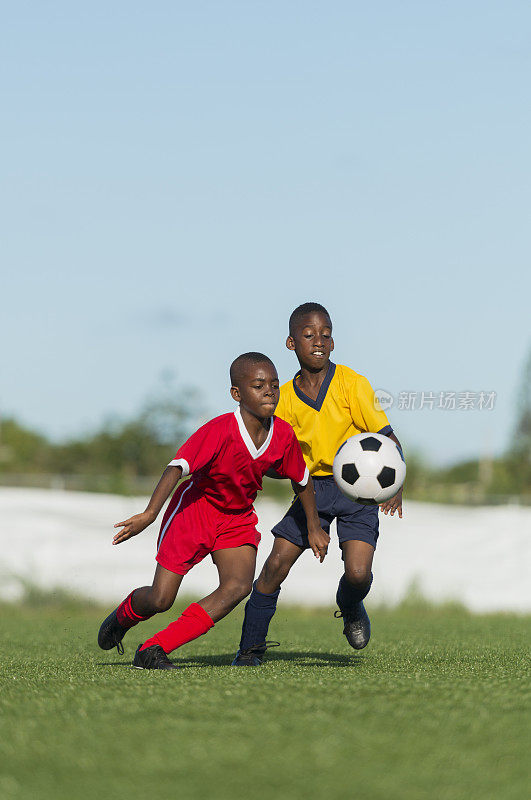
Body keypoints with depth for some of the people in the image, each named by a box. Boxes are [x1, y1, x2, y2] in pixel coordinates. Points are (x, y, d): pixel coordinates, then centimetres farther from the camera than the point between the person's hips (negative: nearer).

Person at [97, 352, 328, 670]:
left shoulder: (284, 435, -12)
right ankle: (124, 616, 36)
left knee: (239, 585, -21)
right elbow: (177, 468, -37)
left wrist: (314, 526, 15)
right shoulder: (220, 430, -28)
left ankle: (153, 651, -14)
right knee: (160, 600, -5)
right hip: (195, 509, -4)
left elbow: (302, 480, 7)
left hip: (238, 518, 4)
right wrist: (149, 514, -48)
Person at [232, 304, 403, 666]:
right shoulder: (286, 398, 0)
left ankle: (351, 608, 21)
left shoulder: (351, 383, -10)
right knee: (277, 564, -9)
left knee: (358, 572, -18)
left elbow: (387, 436, -11)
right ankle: (251, 648, 7)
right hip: (313, 487, 3)